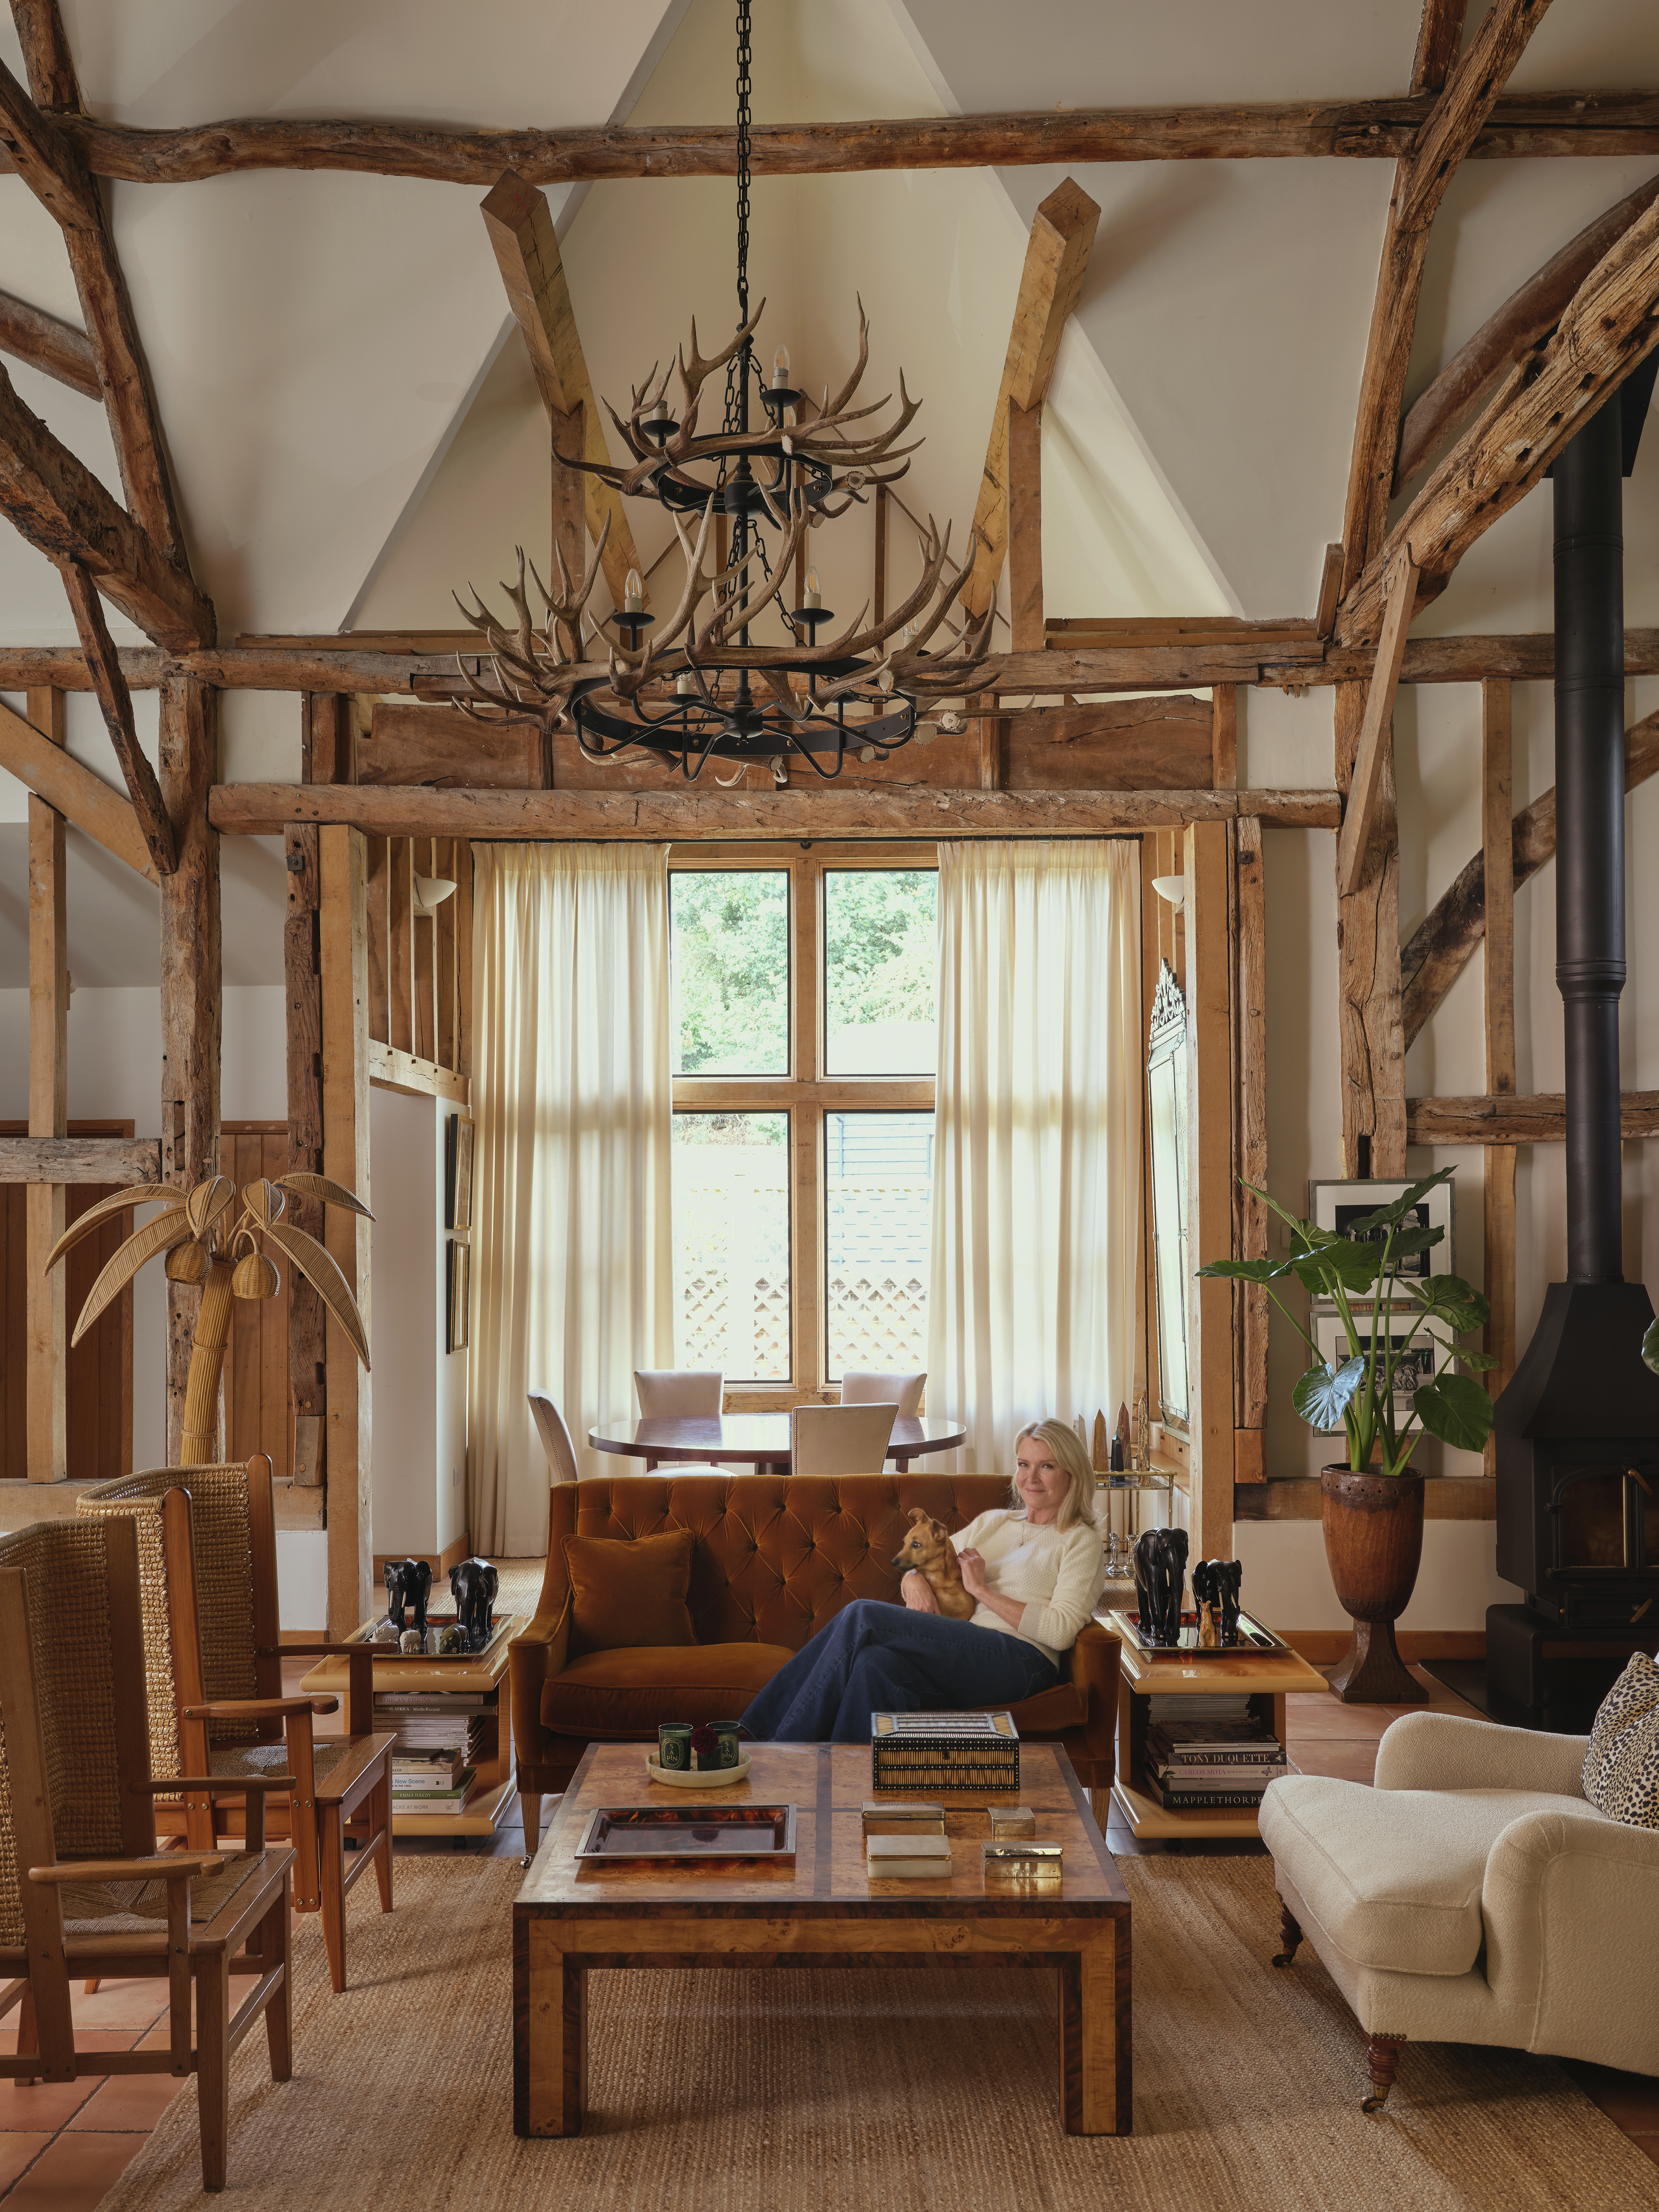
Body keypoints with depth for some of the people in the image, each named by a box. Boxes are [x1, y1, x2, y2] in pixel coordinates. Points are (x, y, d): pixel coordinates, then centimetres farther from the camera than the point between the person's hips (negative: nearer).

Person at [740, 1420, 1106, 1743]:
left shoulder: (1081, 1541, 9)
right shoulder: (993, 1522, 27)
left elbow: (1061, 1632, -5)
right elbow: (917, 1561, 25)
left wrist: (982, 1590, -3)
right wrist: (915, 1581, 0)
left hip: (1022, 1660, -6)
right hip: (966, 1658, 6)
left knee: (862, 1615, -22)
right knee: (875, 1663, -32)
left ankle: (783, 1743, -22)